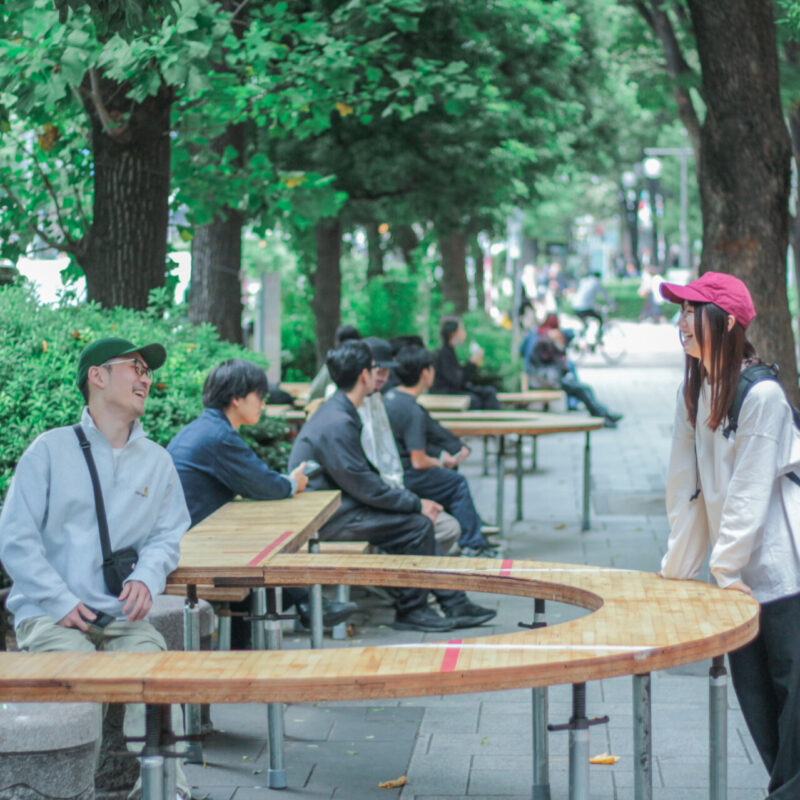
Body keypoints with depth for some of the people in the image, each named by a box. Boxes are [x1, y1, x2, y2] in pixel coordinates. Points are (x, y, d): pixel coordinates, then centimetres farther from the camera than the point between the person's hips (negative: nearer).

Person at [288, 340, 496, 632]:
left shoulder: (339, 411, 11)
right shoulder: (337, 424, -23)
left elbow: (364, 476, 16)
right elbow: (366, 488, -20)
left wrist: (410, 499, 8)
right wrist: (416, 503, -10)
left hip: (338, 504, 10)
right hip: (328, 518, -10)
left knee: (418, 519, 4)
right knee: (418, 525, -13)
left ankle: (454, 604, 7)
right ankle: (410, 610, 1)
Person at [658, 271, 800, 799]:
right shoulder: (694, 392, 8)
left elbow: (750, 494, -16)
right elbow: (687, 487, 10)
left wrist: (725, 567, -15)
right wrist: (676, 567, 9)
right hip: (741, 578, 8)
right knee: (757, 705, 9)